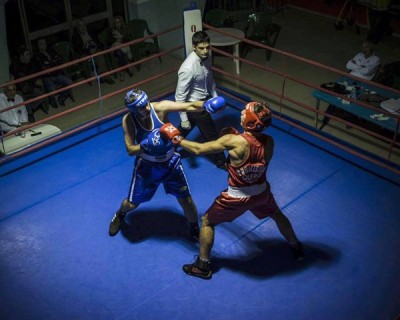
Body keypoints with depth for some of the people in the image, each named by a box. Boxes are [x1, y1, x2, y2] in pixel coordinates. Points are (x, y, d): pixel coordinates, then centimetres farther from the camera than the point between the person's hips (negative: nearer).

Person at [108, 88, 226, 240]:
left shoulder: (159, 107, -25)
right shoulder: (128, 120, -21)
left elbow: (188, 106, -34)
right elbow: (130, 150, -16)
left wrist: (205, 105, -54)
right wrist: (145, 145, -37)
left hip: (170, 163, 0)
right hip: (147, 165, 0)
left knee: (186, 200, 7)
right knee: (132, 204, 14)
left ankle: (195, 230, 36)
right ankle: (120, 215, 52)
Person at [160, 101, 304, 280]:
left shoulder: (233, 141, -28)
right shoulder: (269, 141, -14)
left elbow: (199, 149, -21)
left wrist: (176, 138, -7)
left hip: (237, 198, -4)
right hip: (261, 193, 5)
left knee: (206, 222, 17)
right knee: (278, 216, 34)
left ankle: (203, 266, 25)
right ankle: (297, 248, 53)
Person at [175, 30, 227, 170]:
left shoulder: (206, 58, -8)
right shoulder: (188, 68, -33)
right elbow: (180, 96, -25)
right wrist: (184, 119, -20)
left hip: (204, 100, 8)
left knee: (183, 131, 25)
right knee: (211, 135, 10)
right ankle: (221, 161, 33)